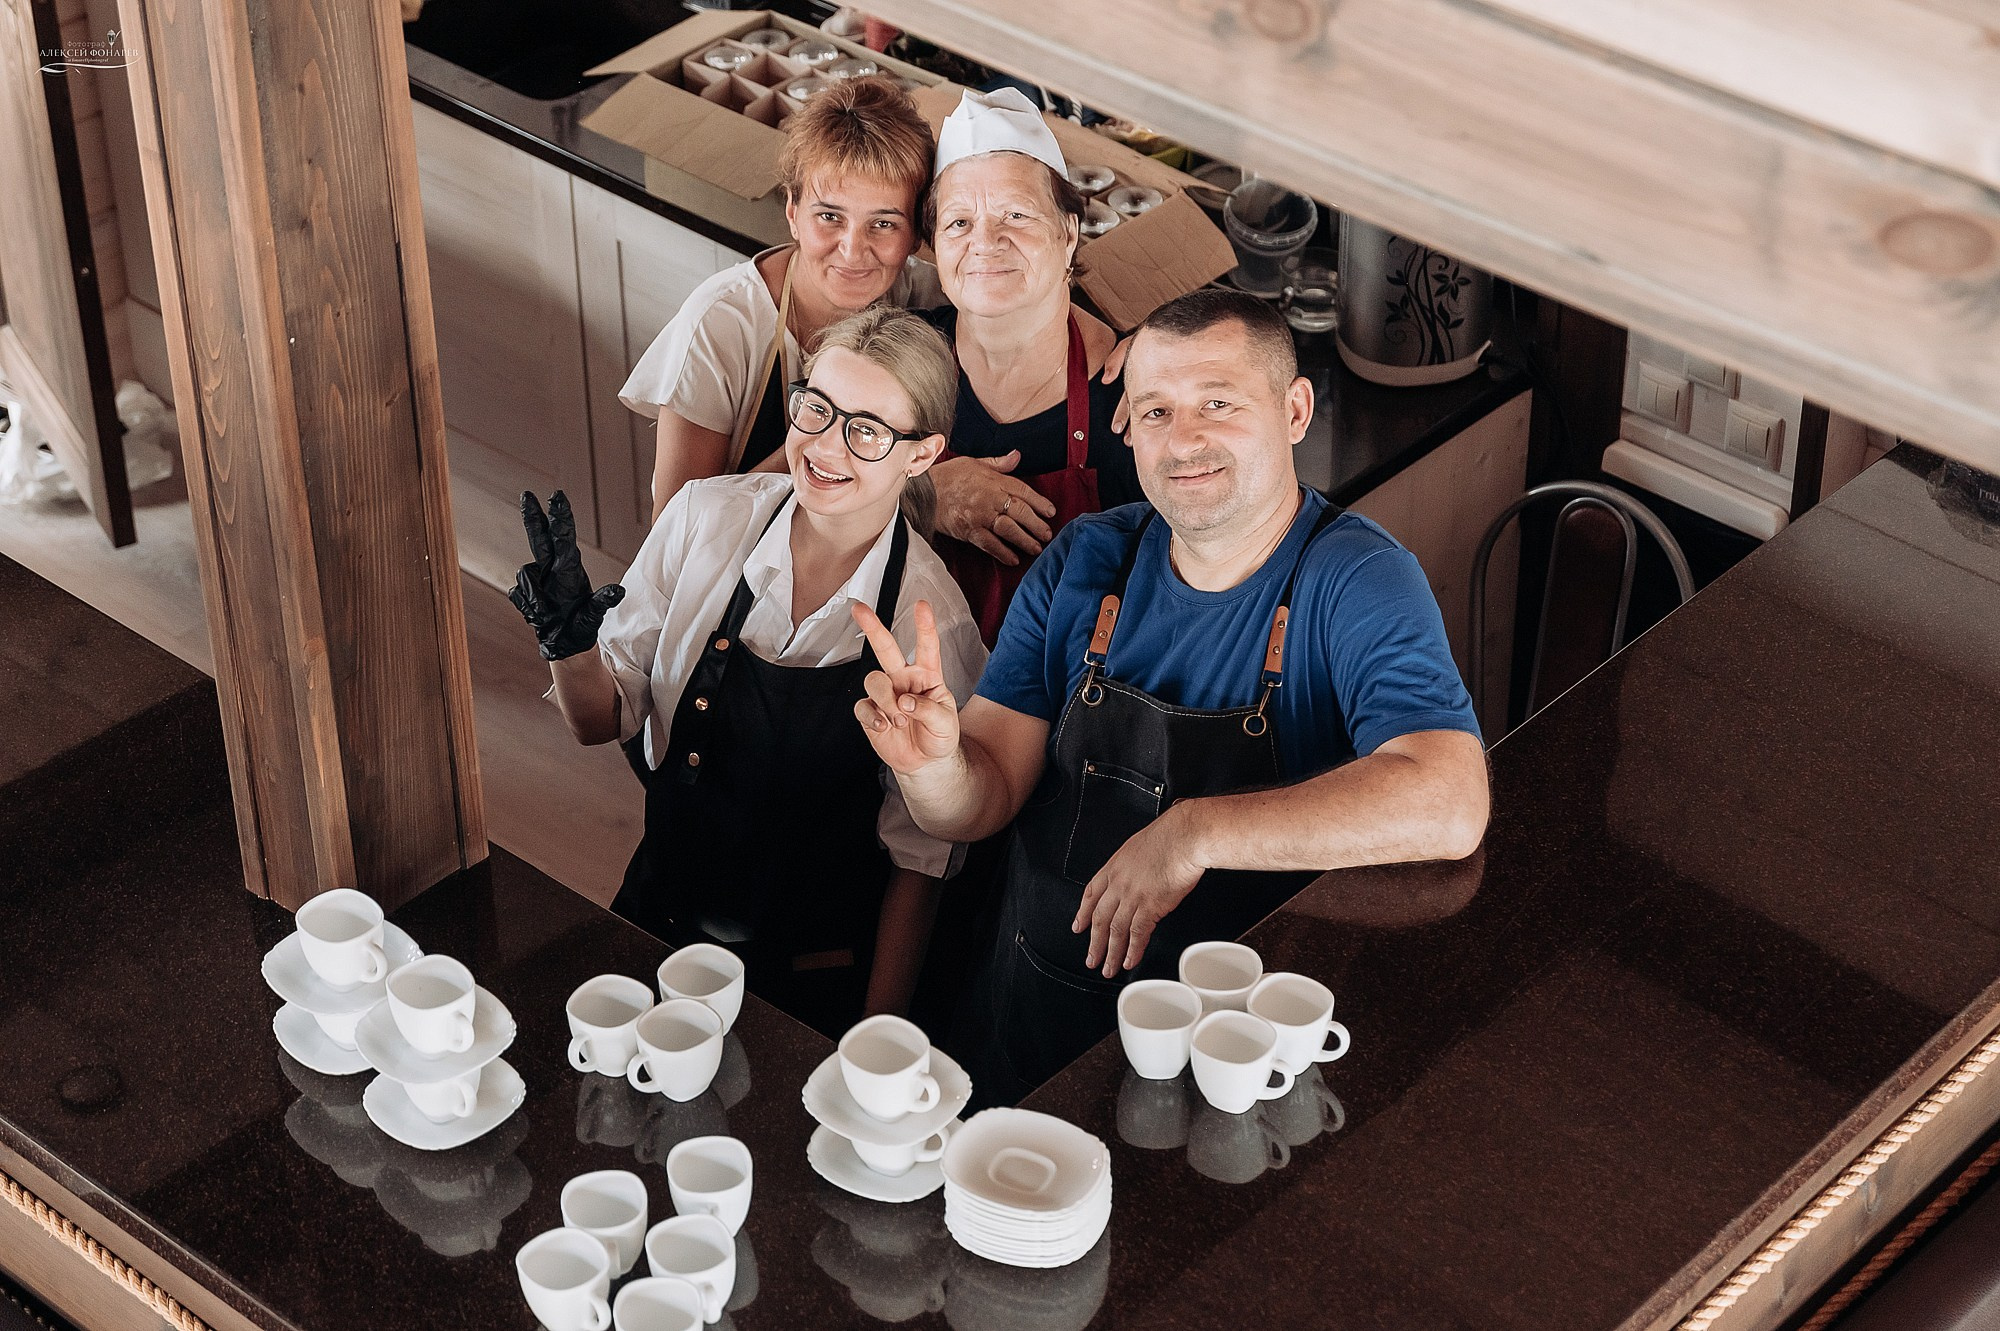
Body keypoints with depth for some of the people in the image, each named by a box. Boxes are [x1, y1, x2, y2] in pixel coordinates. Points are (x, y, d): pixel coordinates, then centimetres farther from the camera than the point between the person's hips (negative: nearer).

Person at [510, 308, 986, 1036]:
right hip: (657, 924, 3)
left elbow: (917, 863, -9)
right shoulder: (706, 517, -9)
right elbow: (604, 720, 1)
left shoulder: (933, 624, -17)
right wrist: (571, 634, -19)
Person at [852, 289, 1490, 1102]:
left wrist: (1194, 832, -28)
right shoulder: (1084, 561, 5)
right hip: (1028, 1021, 4)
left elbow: (1448, 808, -26)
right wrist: (938, 767, -22)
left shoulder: (1358, 584, -10)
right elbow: (984, 802, 2)